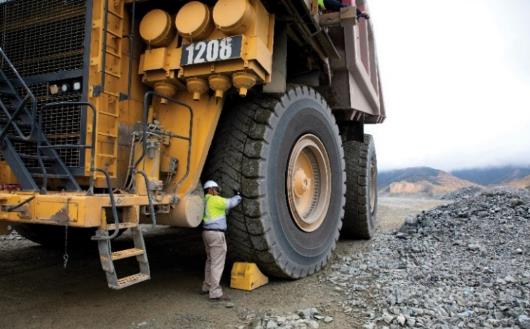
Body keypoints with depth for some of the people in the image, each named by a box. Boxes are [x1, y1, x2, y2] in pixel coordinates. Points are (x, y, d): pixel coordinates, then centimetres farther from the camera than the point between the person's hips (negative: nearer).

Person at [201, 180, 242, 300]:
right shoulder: (214, 200, -12)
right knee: (217, 263, -7)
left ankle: (207, 286, 30)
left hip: (207, 233, 10)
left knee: (210, 260, 20)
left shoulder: (205, 201, 15)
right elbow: (230, 203, -8)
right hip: (216, 234, -10)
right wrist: (238, 196, 11)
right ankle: (215, 293, -5)